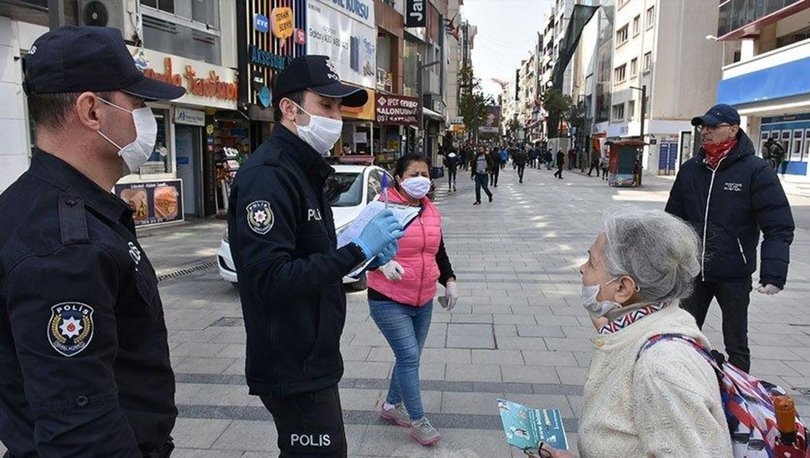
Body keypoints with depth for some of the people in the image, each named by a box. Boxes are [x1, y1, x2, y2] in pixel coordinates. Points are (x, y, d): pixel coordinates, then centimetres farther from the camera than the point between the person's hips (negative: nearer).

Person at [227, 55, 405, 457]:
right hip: (292, 369, -9)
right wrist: (357, 250, -26)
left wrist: (365, 249, -1)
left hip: (312, 359, 10)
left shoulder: (303, 170, 13)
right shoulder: (268, 175, -19)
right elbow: (271, 282, -27)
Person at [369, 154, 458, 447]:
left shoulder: (431, 211, 8)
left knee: (410, 357, 15)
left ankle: (391, 405, 35)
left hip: (424, 301, 7)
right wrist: (383, 262, -29)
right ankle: (417, 421, 9)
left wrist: (449, 281, 8)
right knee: (409, 357, -7)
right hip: (389, 301, -7)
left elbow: (439, 251, 17)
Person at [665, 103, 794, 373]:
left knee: (736, 344, 11)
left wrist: (774, 272, -26)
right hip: (693, 271, 4)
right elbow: (673, 218, 11)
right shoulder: (690, 169, 4)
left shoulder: (756, 171, -10)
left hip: (734, 276, -4)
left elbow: (779, 227, -15)